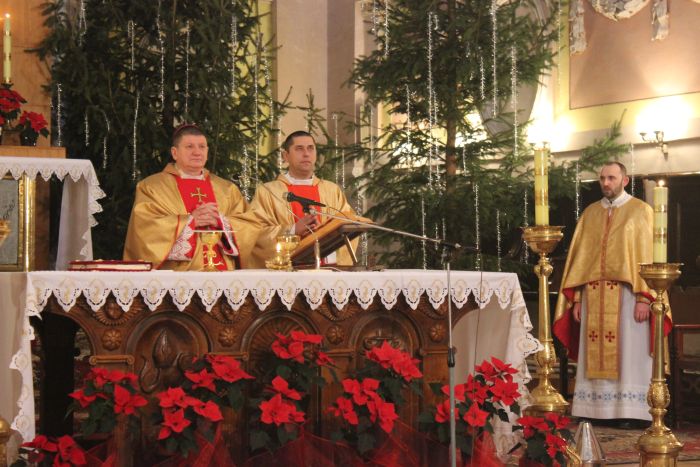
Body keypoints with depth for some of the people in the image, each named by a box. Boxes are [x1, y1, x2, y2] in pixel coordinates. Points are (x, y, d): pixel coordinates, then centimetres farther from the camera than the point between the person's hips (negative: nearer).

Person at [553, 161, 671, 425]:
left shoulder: (640, 210, 3)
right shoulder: (590, 213, 14)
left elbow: (646, 255, -4)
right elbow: (580, 256, 12)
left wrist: (643, 298, -14)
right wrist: (577, 298, 3)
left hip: (626, 294, -4)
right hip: (593, 294, 4)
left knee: (629, 353, -2)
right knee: (595, 355, 3)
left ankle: (630, 412, 1)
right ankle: (596, 410, 6)